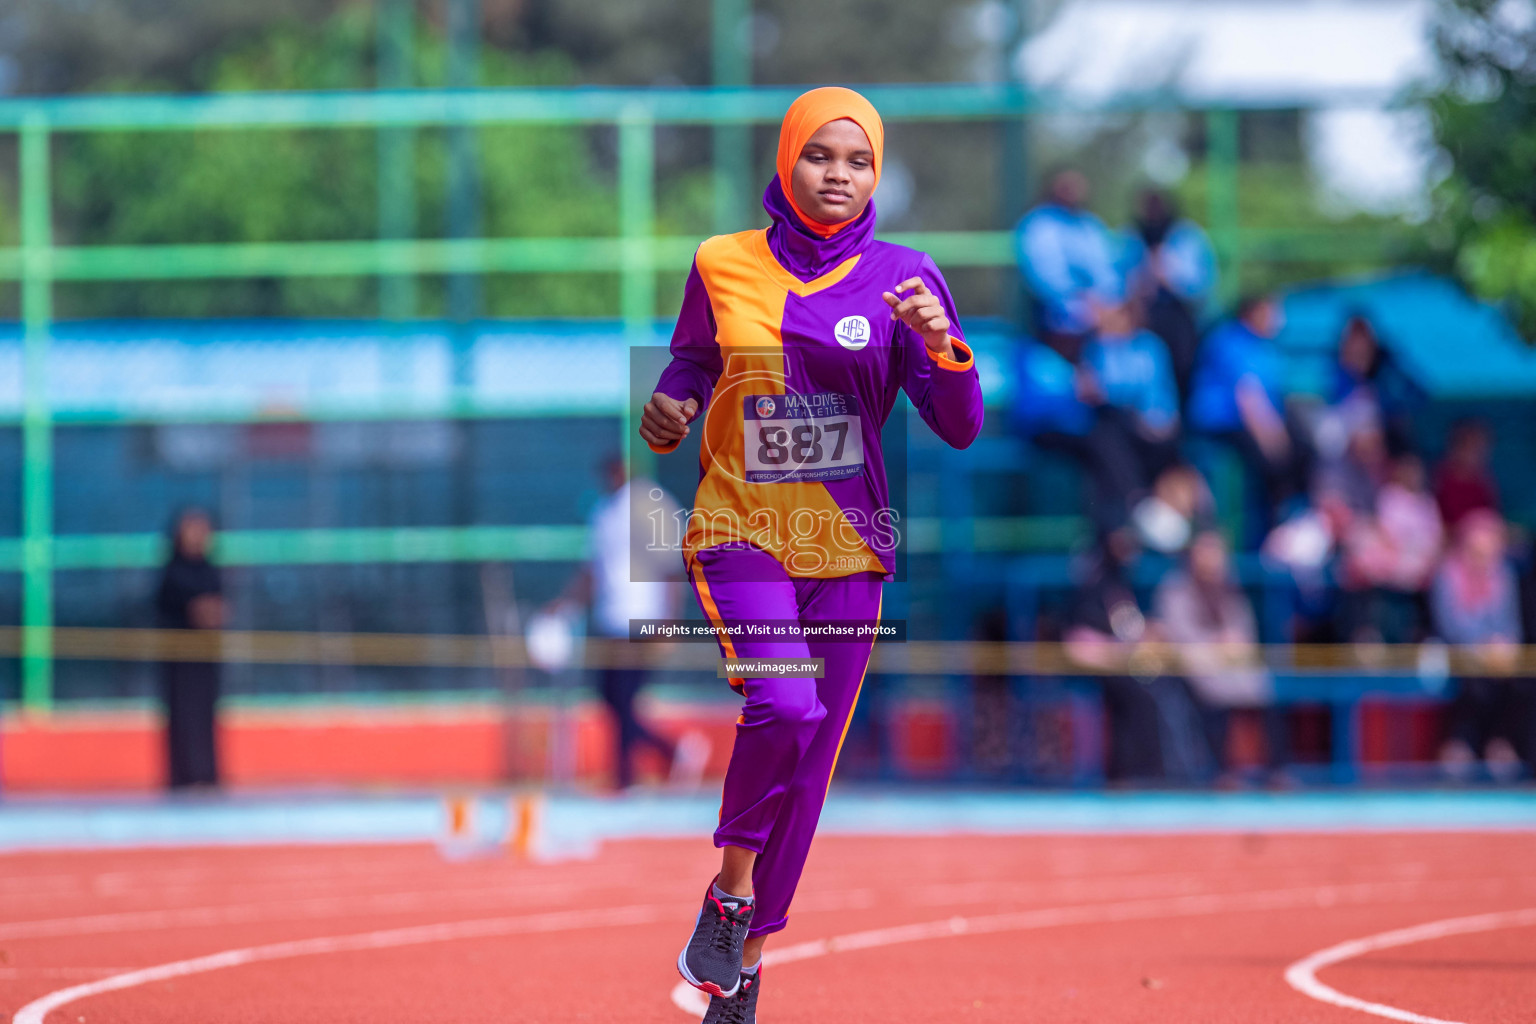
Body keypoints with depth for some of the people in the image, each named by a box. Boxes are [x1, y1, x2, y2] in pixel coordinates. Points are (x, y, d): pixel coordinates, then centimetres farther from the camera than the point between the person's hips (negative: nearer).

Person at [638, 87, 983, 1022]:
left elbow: (961, 429, -4)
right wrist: (669, 411, -5)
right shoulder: (722, 268, 1)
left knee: (807, 764, 6)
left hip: (846, 552, 2)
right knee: (785, 707, -27)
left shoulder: (901, 279, 0)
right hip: (741, 531, -2)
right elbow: (692, 361, 18)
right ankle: (731, 891, -3)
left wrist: (943, 343, -23)